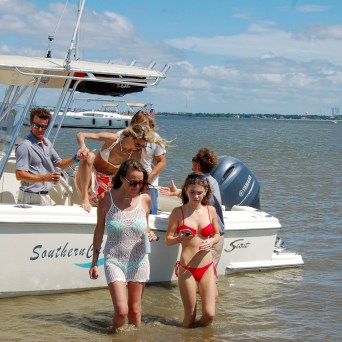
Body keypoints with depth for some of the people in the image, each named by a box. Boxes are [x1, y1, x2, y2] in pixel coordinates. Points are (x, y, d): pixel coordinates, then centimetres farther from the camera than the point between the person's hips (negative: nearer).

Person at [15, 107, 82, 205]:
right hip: (32, 198, -8)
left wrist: (75, 158, 1)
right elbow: (19, 175, -22)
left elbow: (59, 164, 19)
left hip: (46, 196, 8)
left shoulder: (47, 143, 11)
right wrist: (45, 178, -28)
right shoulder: (25, 146, -16)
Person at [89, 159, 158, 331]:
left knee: (135, 311, 9)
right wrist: (94, 263, 5)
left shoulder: (145, 199, -1)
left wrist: (150, 234, -9)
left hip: (138, 260, 2)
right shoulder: (106, 199, -7)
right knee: (121, 310, -13)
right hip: (114, 260, -2)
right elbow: (99, 230, 3)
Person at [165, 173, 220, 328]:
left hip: (207, 267, 3)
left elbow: (217, 234, 15)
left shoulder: (211, 211, 3)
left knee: (209, 315, -4)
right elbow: (168, 240, -2)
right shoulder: (178, 212, -5)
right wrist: (179, 238, -24)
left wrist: (211, 242, -8)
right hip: (186, 269, -3)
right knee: (190, 317, 2)